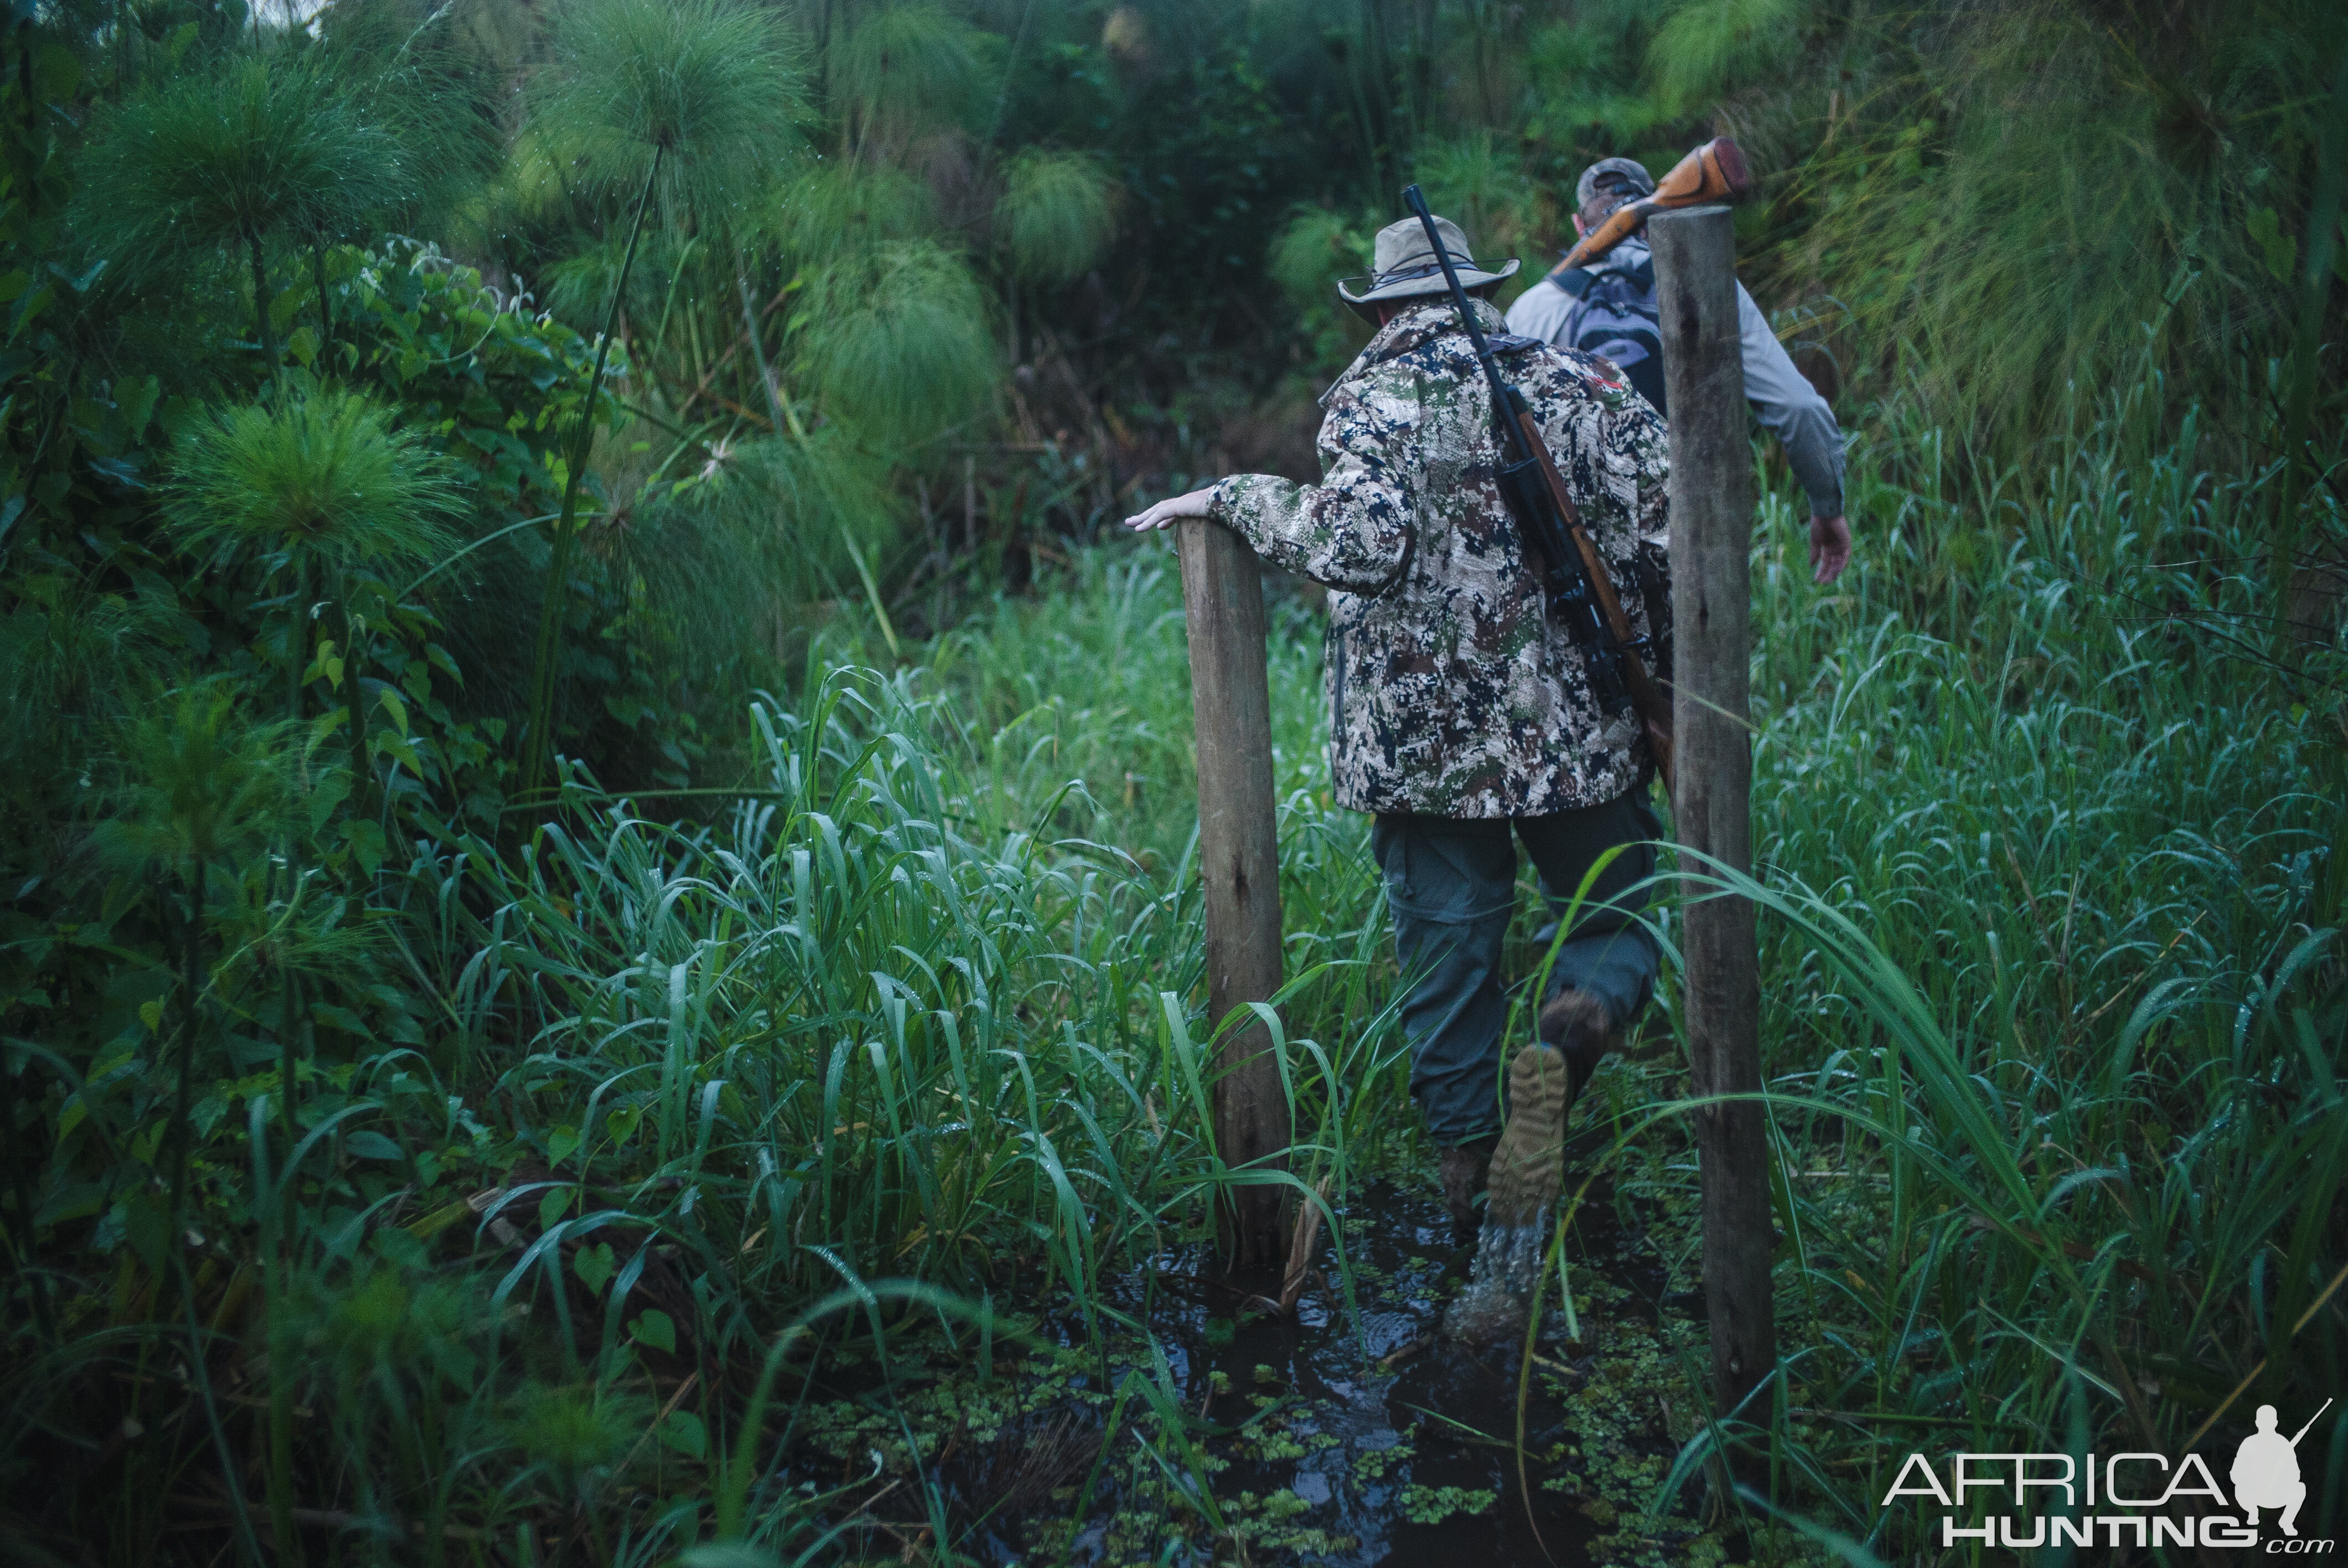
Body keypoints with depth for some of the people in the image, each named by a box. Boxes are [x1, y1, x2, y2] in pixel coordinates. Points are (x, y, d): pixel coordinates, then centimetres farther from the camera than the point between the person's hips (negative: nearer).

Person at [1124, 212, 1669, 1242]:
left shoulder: (1376, 399, -4)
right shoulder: (1581, 383, 5)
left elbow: (1359, 544, -22)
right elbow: (1670, 527, -2)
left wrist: (1235, 500, -9)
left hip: (1429, 747, -1)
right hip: (1585, 733, 2)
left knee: (1448, 961, 10)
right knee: (1614, 916, 16)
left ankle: (1470, 1163, 13)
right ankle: (1586, 1005, -15)